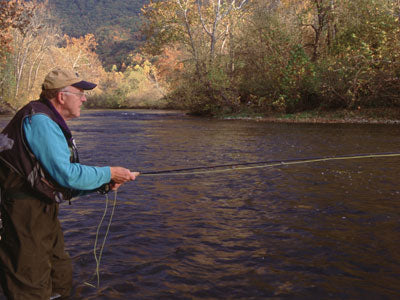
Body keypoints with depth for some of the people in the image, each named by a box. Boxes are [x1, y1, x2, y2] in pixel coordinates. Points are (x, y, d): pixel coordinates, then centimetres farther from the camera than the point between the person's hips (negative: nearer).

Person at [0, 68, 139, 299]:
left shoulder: (53, 124, 16)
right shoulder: (39, 120, -16)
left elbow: (62, 184, 17)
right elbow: (65, 174, -23)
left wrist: (103, 185, 6)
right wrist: (108, 173, -11)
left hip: (44, 214, 10)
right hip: (24, 217, -10)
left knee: (62, 281, 19)